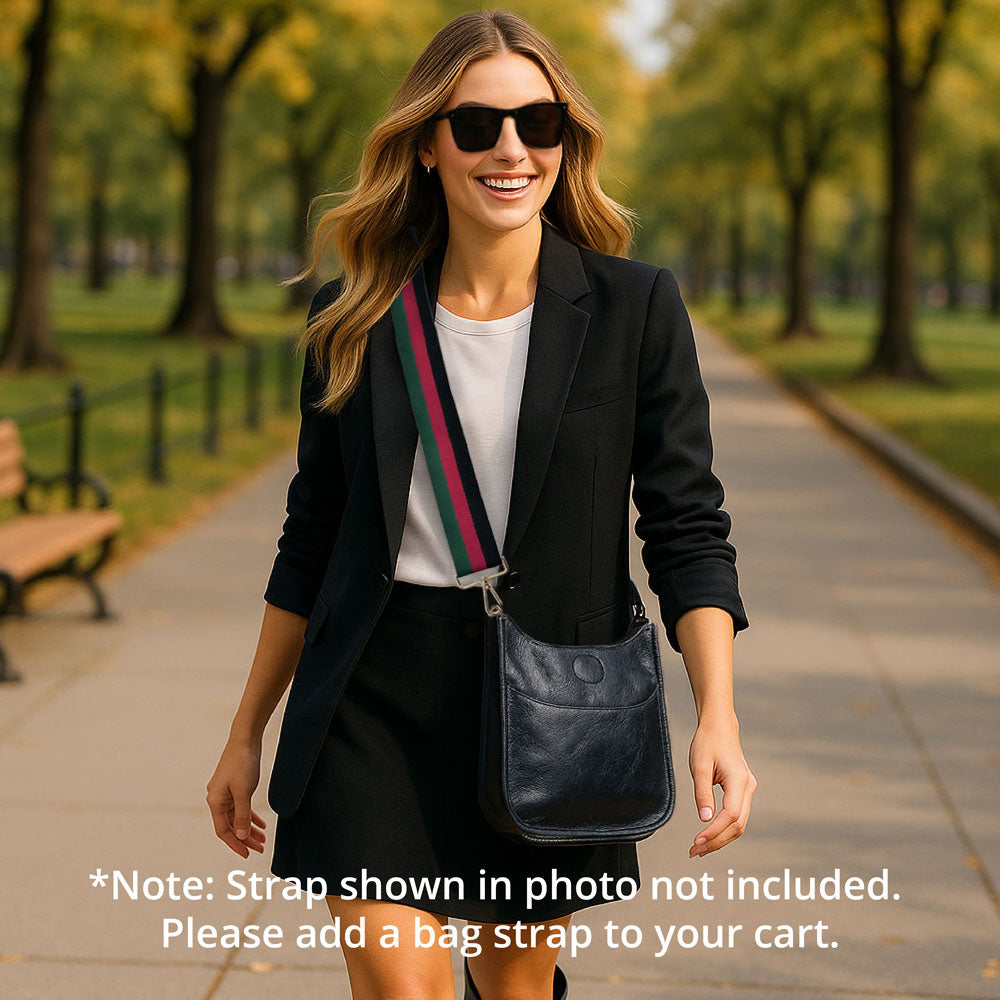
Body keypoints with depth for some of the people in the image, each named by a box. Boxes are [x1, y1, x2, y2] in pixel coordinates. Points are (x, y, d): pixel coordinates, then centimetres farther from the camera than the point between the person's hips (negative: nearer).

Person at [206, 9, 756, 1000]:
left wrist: (717, 716, -20)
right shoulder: (356, 320, 1)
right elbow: (312, 539, 9)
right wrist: (247, 733, 11)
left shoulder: (635, 308, -4)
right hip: (377, 694, 0)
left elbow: (687, 528, -6)